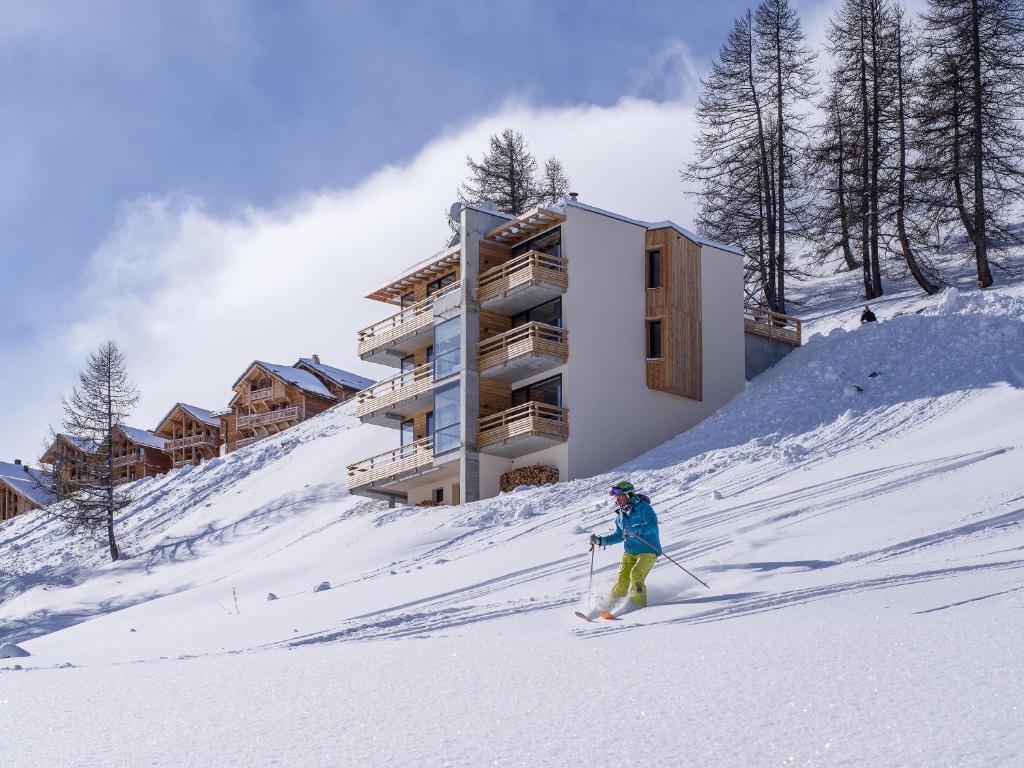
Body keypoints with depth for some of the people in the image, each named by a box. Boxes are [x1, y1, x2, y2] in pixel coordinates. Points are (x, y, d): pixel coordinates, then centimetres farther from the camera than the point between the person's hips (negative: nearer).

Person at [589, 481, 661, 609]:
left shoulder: (643, 507, -12)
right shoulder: (620, 515, 11)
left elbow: (652, 525, -26)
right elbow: (619, 535, 22)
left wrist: (635, 530, -39)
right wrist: (601, 541, 11)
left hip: (648, 551, -6)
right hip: (630, 552, 6)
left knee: (636, 575, -22)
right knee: (622, 578, -8)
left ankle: (639, 606, -11)